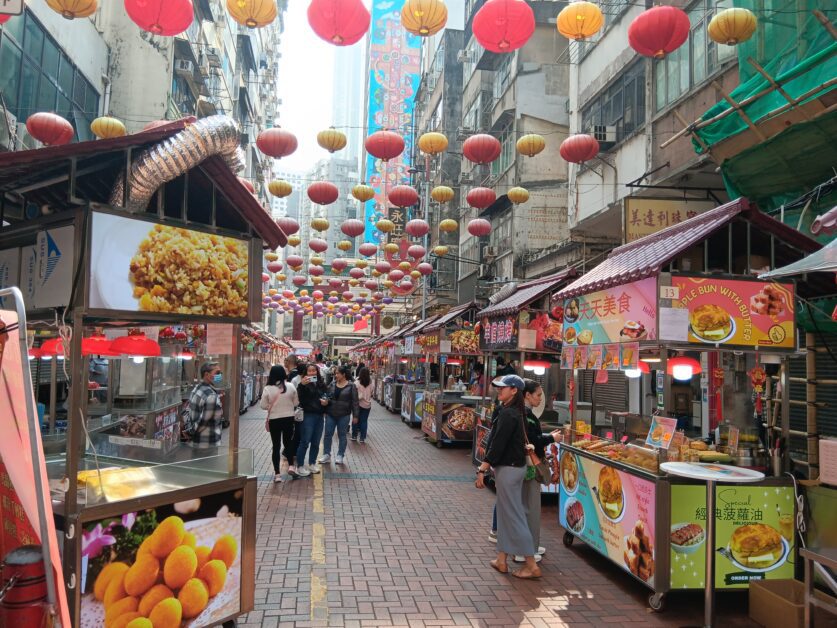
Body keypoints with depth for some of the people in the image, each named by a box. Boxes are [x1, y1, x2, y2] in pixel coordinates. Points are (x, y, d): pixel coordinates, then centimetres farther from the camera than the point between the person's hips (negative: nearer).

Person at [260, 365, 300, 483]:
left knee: (276, 446, 7)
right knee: (288, 442, 20)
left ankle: (277, 474, 8)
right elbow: (296, 403, 2)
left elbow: (263, 405, -5)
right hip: (289, 419, 1)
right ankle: (291, 466, 11)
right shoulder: (291, 386, -7)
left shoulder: (268, 389, -12)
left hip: (274, 420, -1)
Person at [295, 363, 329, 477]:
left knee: (316, 442, 13)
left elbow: (326, 396, 19)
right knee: (305, 442, -4)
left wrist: (326, 401, -3)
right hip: (308, 415, -5)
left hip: (319, 416, 6)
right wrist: (301, 385, -34)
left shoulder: (321, 384, 8)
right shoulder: (304, 384, -8)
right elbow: (298, 397, -21)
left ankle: (312, 463, 26)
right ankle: (299, 466, 6)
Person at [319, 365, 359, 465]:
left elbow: (354, 401, -6)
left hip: (344, 415, -3)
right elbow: (327, 396, 13)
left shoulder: (351, 386, -7)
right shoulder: (332, 384, 4)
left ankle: (340, 455, 19)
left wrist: (355, 415, -8)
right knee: (328, 434, 6)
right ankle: (326, 454, 18)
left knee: (342, 435, 8)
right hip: (330, 414, 4)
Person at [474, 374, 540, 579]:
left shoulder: (508, 414, -20)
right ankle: (502, 560, 24)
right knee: (505, 514, 15)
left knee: (514, 516, -2)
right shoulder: (515, 412, 10)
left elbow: (497, 445, -22)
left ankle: (531, 565, 6)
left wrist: (483, 469, -19)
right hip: (512, 466, 10)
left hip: (508, 468, -10)